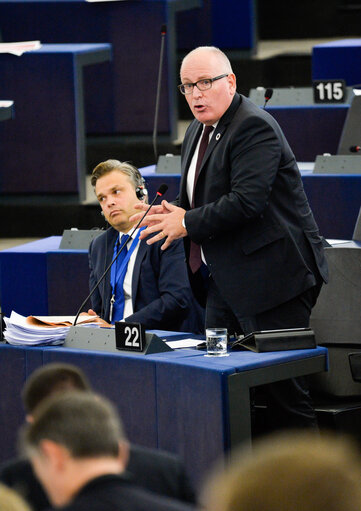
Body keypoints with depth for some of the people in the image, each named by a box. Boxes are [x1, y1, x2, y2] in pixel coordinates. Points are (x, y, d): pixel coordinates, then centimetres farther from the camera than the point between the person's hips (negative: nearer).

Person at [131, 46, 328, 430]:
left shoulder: (254, 128, -15)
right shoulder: (198, 131, 16)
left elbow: (246, 201, -25)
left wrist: (187, 223, -15)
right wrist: (172, 214, 5)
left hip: (270, 277, -10)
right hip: (224, 281, 10)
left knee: (283, 386, -6)